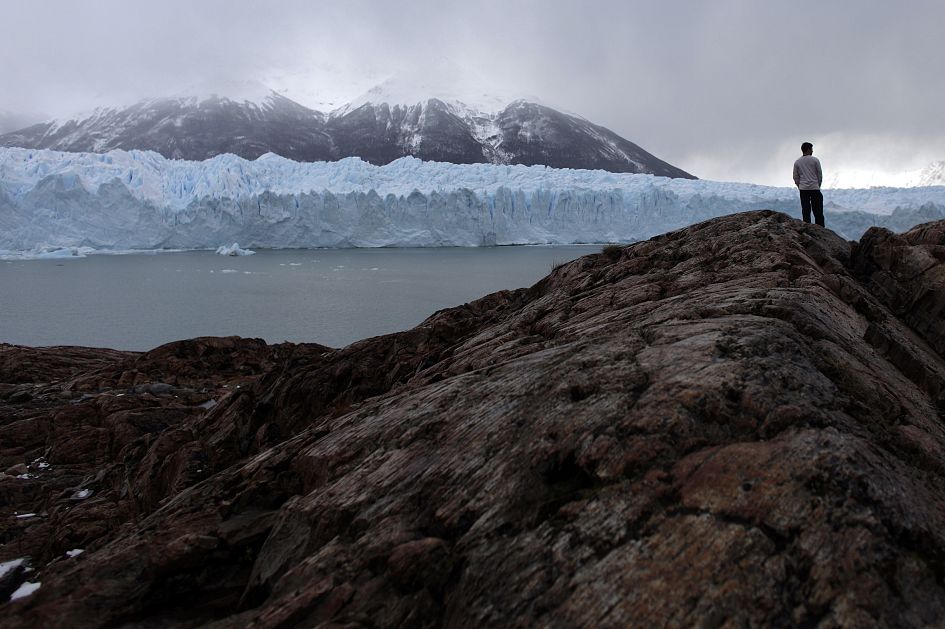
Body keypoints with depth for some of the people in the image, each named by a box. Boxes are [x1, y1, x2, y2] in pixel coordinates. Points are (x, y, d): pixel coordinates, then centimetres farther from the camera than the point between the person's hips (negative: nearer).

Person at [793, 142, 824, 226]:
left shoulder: (797, 162, 4)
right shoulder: (815, 160, -3)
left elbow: (795, 177, 6)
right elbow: (820, 174, 1)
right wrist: (818, 185, 13)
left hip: (803, 189, 2)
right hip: (814, 188, -2)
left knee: (806, 211, 4)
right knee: (818, 211, 2)